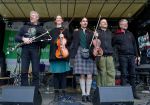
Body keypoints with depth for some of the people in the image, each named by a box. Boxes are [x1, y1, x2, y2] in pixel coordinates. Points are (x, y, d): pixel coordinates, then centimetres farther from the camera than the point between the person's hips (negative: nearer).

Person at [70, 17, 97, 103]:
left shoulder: (91, 33, 15)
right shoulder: (76, 32, 13)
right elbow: (74, 44, 7)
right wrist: (73, 55, -3)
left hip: (89, 54, 1)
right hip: (80, 54, -1)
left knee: (89, 76, -4)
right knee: (82, 75, -4)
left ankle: (88, 94, 6)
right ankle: (83, 94, 4)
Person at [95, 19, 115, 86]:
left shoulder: (110, 33, 23)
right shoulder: (97, 32, 8)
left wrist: (113, 52, 19)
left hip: (110, 56, 4)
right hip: (101, 56, -4)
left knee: (111, 73, -1)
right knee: (102, 73, -3)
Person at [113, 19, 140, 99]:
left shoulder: (130, 34, 19)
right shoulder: (117, 35, 7)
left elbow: (134, 45, 17)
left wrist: (136, 55, 12)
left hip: (131, 56, 4)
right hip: (122, 56, -4)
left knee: (132, 74, 4)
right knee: (124, 74, -3)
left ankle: (133, 92, 10)